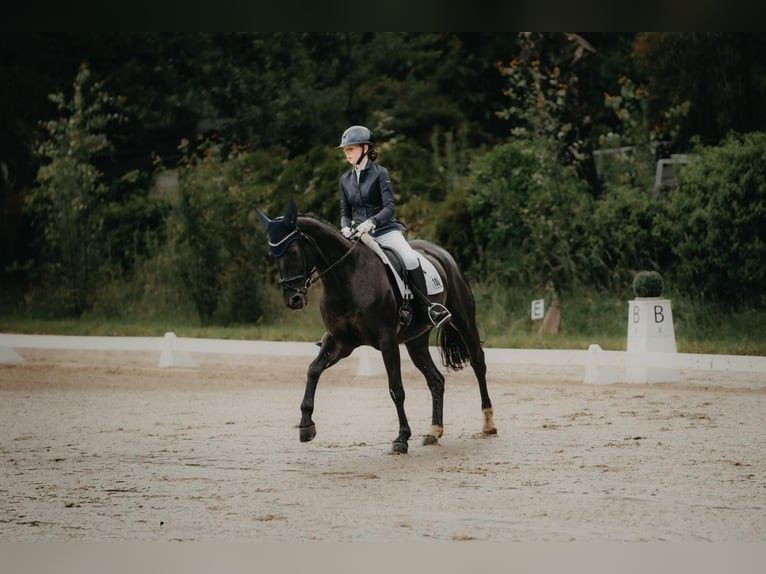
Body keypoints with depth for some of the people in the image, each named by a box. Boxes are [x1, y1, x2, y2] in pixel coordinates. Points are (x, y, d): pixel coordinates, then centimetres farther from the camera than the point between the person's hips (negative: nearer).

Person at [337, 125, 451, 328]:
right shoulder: (345, 180, 13)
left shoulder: (379, 173, -3)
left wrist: (371, 222, -29)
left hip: (385, 229, -5)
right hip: (360, 233, 5)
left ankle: (427, 308, -20)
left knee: (410, 260, -28)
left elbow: (389, 207, -12)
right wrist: (346, 228, -7)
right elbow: (345, 212, 16)